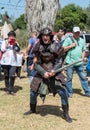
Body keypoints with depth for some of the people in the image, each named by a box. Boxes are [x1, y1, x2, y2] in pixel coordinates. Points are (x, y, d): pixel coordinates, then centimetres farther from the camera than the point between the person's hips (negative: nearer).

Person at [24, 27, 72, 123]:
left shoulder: (56, 46, -12)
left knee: (63, 92, -14)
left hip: (55, 73, -2)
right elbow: (35, 63, -3)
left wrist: (54, 70, -20)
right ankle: (32, 110, 34)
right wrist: (43, 73, -17)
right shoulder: (38, 47, -6)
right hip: (42, 73, 2)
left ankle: (66, 114, 4)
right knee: (33, 92, 5)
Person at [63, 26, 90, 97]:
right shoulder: (68, 39, 1)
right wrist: (71, 46, -12)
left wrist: (82, 58, 6)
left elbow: (84, 50, 21)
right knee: (69, 78, 3)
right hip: (70, 62, -3)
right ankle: (69, 93, 13)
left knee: (83, 77, 4)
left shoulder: (82, 40, 15)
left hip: (79, 63, 3)